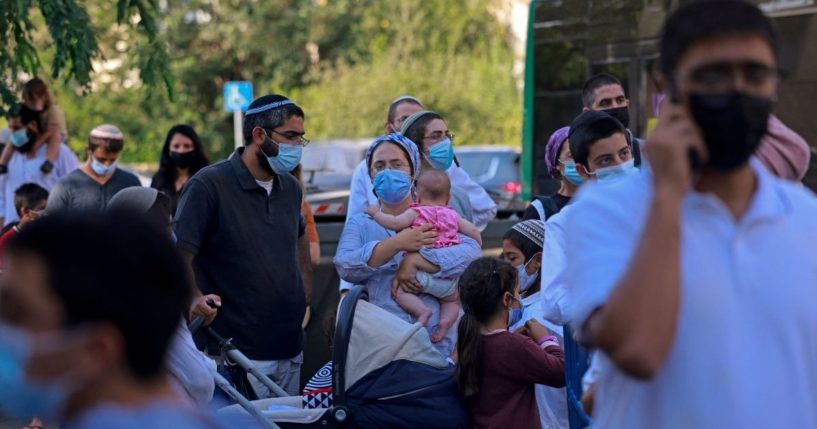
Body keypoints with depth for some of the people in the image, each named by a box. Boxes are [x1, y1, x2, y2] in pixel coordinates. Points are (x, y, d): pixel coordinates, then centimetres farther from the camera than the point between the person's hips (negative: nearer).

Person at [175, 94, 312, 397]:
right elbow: (179, 258, -14)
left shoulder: (290, 188, 11)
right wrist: (195, 298, -33)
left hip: (290, 350, 7)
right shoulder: (208, 185, -11)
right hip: (237, 354, -7)